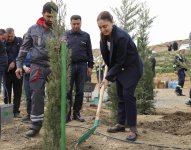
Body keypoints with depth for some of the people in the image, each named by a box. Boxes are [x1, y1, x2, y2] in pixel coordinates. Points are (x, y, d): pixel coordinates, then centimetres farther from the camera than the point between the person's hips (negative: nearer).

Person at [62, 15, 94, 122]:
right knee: (68, 91, -3)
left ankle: (77, 113, 12)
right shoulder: (66, 35, 9)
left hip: (82, 65, 1)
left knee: (80, 91, 3)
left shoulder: (86, 35, 10)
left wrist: (90, 66, 4)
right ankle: (67, 113, 2)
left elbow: (89, 52, 9)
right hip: (69, 65, -1)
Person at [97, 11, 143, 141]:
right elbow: (107, 56, 7)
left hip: (133, 67, -8)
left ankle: (133, 129, -10)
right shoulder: (105, 36, -6)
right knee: (120, 95, 9)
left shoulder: (121, 36, -30)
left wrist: (108, 77, -22)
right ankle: (121, 124, 18)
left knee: (128, 94, -15)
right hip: (119, 68, 8)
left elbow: (120, 61, -25)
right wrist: (110, 74, 4)